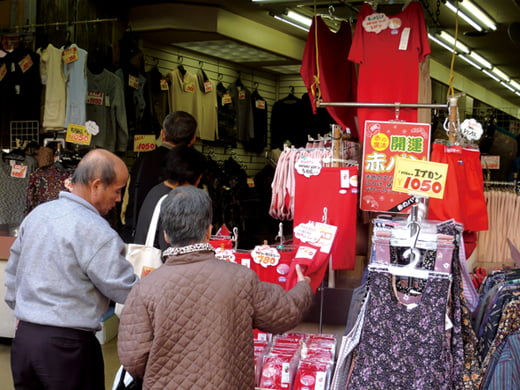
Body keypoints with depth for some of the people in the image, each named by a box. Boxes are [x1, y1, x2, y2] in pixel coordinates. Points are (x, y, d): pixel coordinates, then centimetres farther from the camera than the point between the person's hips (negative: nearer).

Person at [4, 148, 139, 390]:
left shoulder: (36, 214, 7)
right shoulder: (95, 231, -18)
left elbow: (12, 272, 18)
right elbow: (126, 291, -14)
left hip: (24, 335, 7)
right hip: (66, 344, -7)